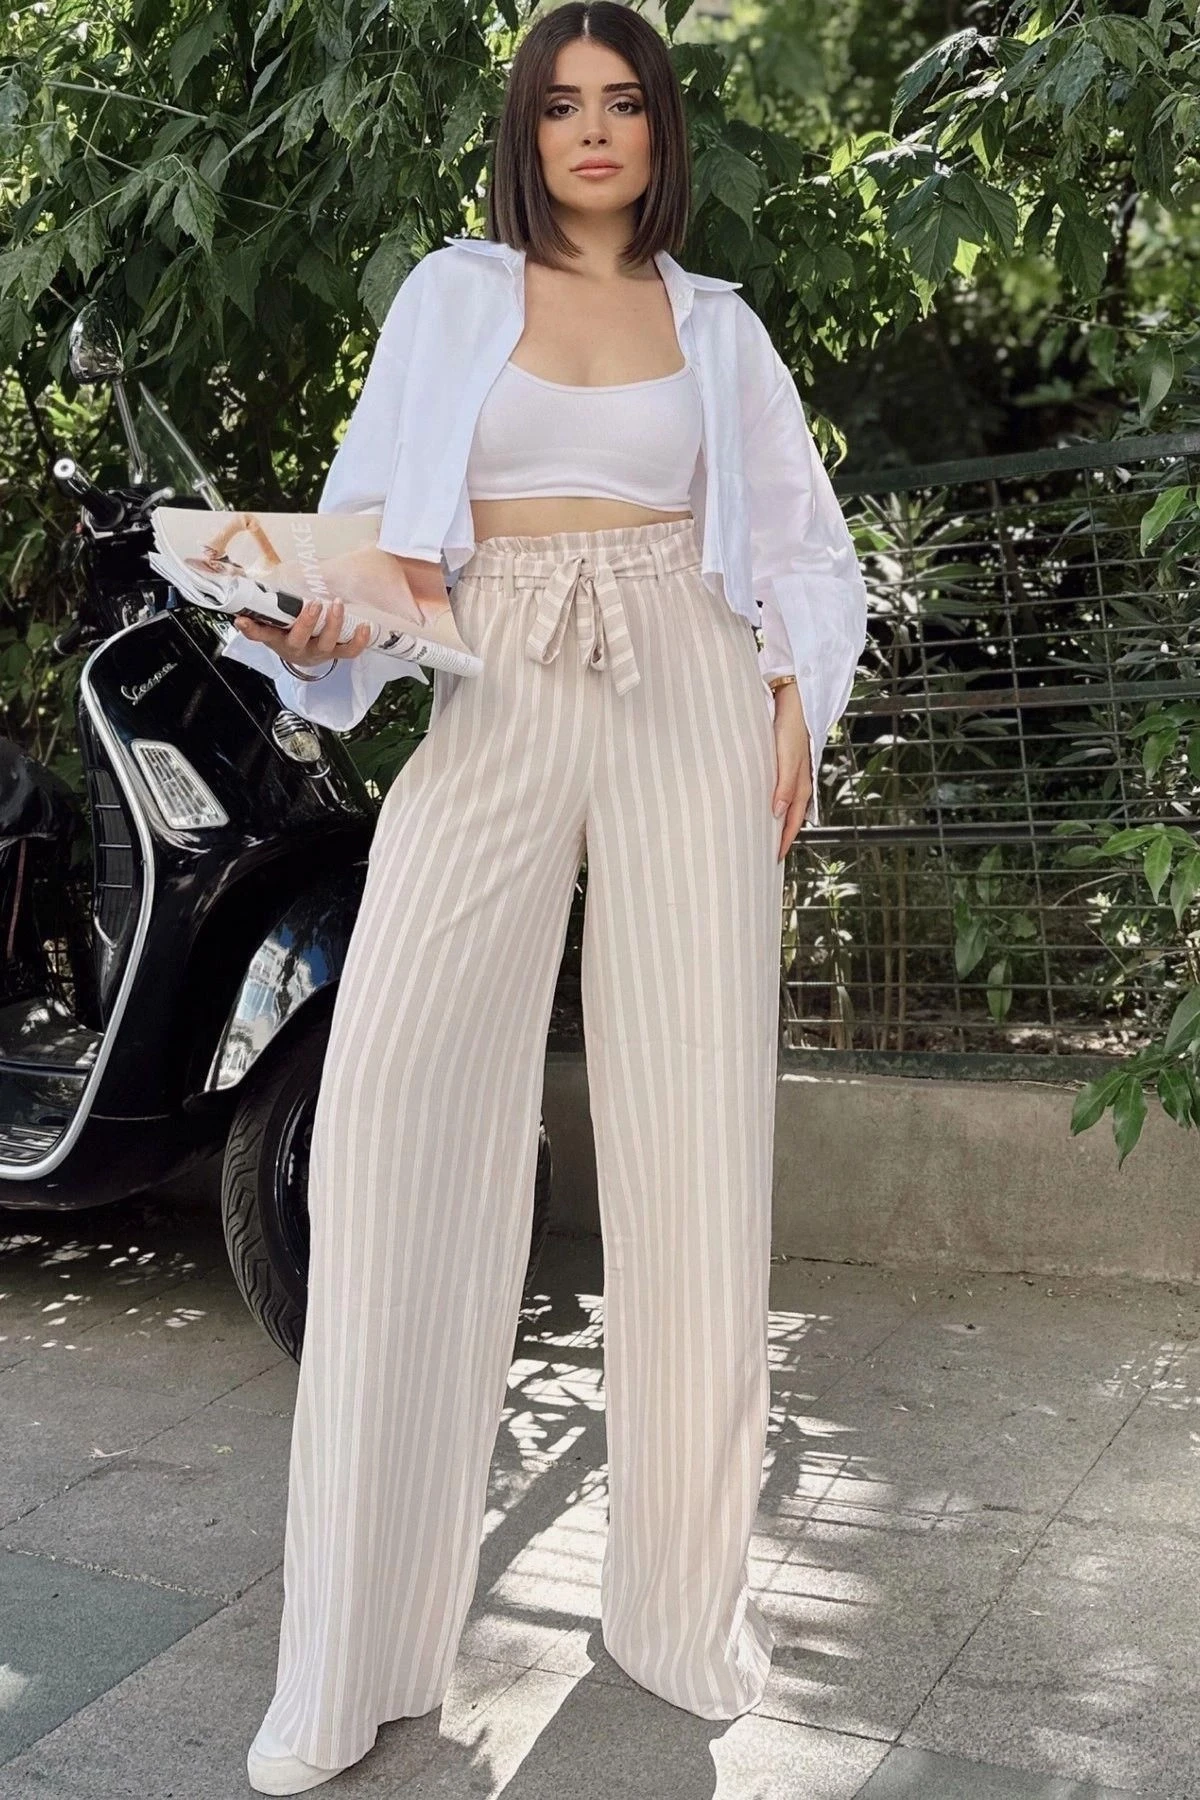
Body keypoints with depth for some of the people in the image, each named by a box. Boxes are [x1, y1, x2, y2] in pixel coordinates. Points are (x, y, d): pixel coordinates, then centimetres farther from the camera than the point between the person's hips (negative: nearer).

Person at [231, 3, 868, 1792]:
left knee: (692, 1126, -3)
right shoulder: (450, 295, 15)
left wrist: (795, 707, 4)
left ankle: (688, 1592, 10)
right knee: (396, 1097, -17)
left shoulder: (719, 326, 18)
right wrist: (318, 625, -11)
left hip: (688, 708, 2)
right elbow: (379, 513, 10)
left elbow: (795, 536, 20)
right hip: (493, 710, -1)